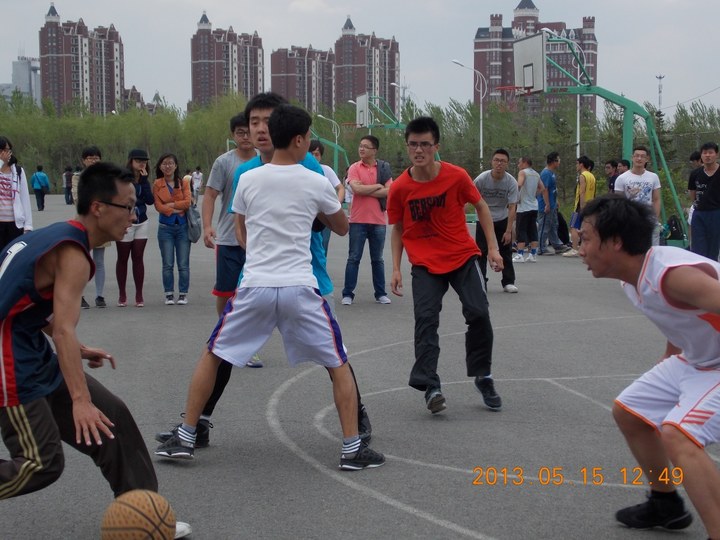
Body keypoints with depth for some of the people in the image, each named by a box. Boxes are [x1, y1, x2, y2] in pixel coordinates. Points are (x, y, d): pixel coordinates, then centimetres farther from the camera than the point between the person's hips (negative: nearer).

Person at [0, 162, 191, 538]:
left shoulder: (57, 236, 10)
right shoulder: (72, 254, -20)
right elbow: (64, 330, -30)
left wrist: (79, 351, 20)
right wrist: (80, 401, -35)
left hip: (33, 355, 10)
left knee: (110, 419, 8)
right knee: (42, 464, -9)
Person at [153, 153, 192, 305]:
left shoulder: (184, 183, 6)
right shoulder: (157, 185, 2)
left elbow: (187, 202, -6)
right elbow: (158, 207, -6)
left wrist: (170, 204, -11)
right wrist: (176, 210, -11)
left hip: (182, 226, 1)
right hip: (166, 227, -1)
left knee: (183, 264, 0)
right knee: (167, 264, 2)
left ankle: (183, 294, 8)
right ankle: (169, 294, 9)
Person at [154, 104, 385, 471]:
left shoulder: (248, 180, 5)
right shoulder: (316, 183, -1)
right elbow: (342, 228, 18)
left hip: (254, 286, 2)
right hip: (300, 289, -2)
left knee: (212, 356, 19)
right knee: (339, 366, 12)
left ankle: (184, 439, 18)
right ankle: (352, 449, 8)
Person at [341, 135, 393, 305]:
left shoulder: (384, 168, 4)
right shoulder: (354, 168, 0)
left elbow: (389, 191, -8)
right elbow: (356, 188, -16)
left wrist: (366, 191, -11)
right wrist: (377, 186, -7)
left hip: (378, 221, 2)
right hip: (358, 221, -1)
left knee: (377, 259, 10)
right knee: (353, 259, 1)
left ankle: (381, 294, 18)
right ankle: (348, 294, 6)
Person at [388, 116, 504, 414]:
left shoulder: (456, 176, -11)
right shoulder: (399, 188, -8)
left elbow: (481, 207, 4)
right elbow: (397, 229, 5)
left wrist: (493, 247, -1)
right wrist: (396, 269, 0)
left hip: (463, 257, 0)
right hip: (425, 264, 0)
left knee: (479, 314, -6)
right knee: (425, 319, -14)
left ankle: (483, 378, 14)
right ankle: (430, 387, -11)